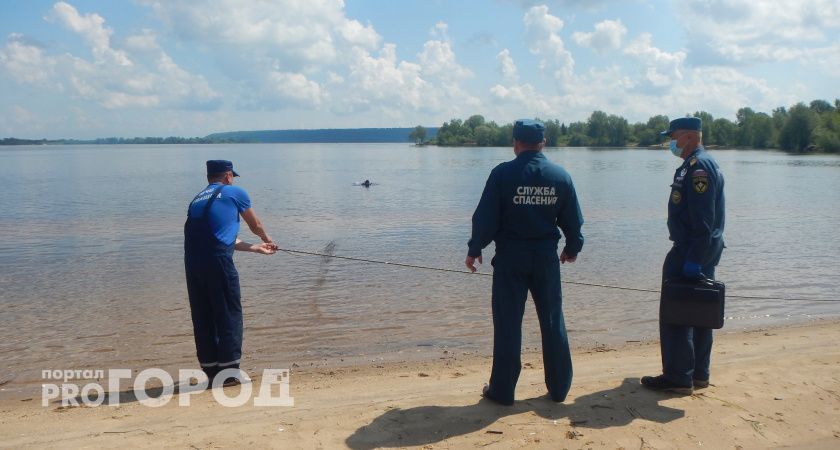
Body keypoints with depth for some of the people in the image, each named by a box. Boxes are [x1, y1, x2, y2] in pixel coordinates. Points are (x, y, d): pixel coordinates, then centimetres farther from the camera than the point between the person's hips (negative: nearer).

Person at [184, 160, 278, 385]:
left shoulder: (197, 199, 26)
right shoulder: (235, 192, 9)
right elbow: (255, 226, 23)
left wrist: (256, 248, 35)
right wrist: (267, 239, 45)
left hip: (192, 261, 6)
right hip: (217, 260, -6)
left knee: (202, 317, 13)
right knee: (229, 314, 4)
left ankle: (211, 370, 21)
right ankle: (229, 371, 7)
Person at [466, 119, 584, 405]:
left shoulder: (503, 173, -9)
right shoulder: (561, 176, 1)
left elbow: (485, 218, -8)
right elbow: (573, 220, 8)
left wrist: (474, 250, 5)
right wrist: (572, 248, 24)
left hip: (510, 257, -3)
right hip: (547, 257, 3)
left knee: (507, 324, 5)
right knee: (553, 322, 13)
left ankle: (502, 390, 12)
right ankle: (559, 388, 22)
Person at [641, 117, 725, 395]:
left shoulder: (698, 167, -17)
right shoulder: (705, 164, 16)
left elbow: (702, 220, -24)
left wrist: (692, 259, -24)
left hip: (690, 252, -11)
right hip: (707, 251, 11)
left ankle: (678, 378, 2)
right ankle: (699, 374, 25)